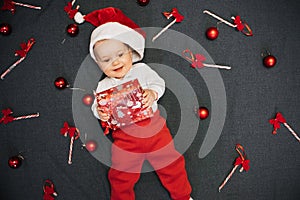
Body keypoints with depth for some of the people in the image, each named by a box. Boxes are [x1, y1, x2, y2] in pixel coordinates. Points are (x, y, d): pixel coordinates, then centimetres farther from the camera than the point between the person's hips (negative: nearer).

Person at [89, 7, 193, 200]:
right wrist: (100, 113, -22)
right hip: (125, 135, 1)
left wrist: (153, 93, -27)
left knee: (171, 163, 8)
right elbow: (96, 106, 0)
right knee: (121, 176, 4)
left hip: (153, 127, 0)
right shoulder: (104, 86, 4)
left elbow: (159, 83, -6)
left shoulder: (142, 70, 1)